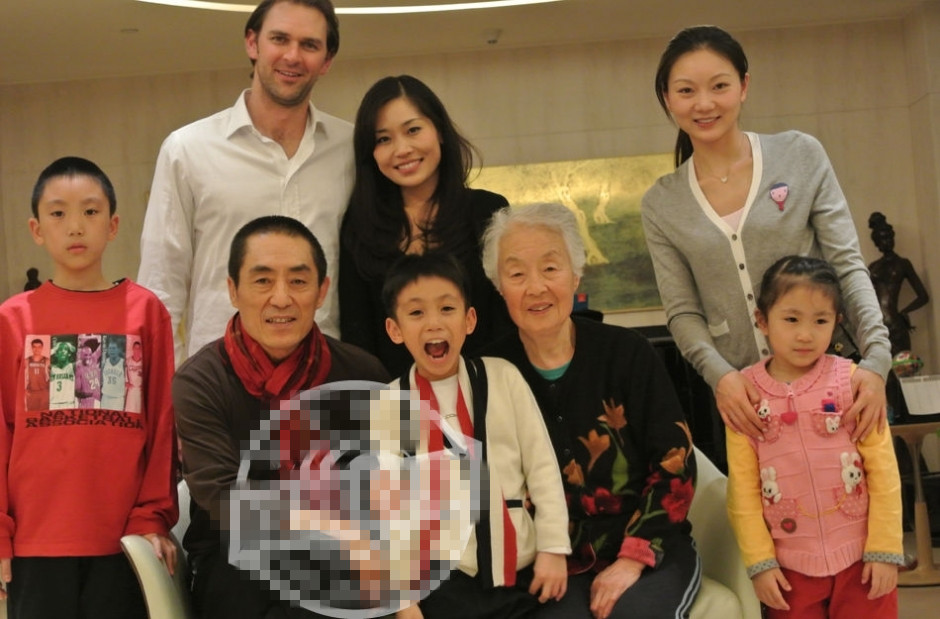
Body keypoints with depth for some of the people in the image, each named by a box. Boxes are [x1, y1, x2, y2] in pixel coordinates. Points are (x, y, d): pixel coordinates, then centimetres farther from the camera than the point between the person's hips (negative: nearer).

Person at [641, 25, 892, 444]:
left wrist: (877, 357, -15)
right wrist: (720, 375, -17)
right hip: (737, 393, 1)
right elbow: (682, 313, 1)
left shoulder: (801, 155, 0)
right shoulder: (660, 205, 3)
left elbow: (848, 266, -3)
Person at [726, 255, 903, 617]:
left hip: (860, 553, -1)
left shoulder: (851, 380, -7)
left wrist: (886, 549, -6)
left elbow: (883, 469, -4)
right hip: (790, 562, 1)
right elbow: (742, 485, -3)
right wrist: (759, 561, -5)